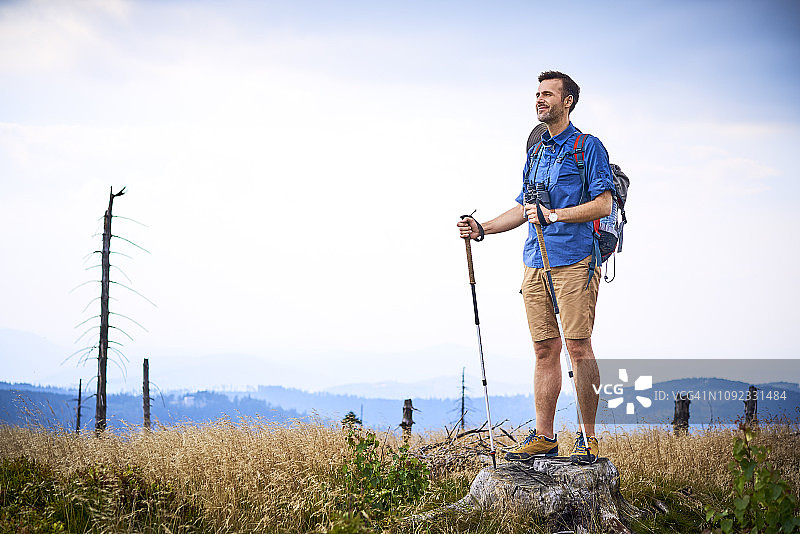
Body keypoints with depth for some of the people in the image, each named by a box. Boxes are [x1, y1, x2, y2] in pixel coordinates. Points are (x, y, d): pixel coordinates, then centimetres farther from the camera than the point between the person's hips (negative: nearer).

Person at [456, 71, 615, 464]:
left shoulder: (588, 147, -2)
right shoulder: (536, 152, 21)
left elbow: (603, 204, -10)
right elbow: (523, 209, 25)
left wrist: (554, 215, -19)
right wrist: (482, 229, 12)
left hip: (575, 260, -7)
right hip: (536, 262, 7)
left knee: (578, 346, -7)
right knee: (545, 349, 6)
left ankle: (588, 438, -1)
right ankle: (544, 436, 10)